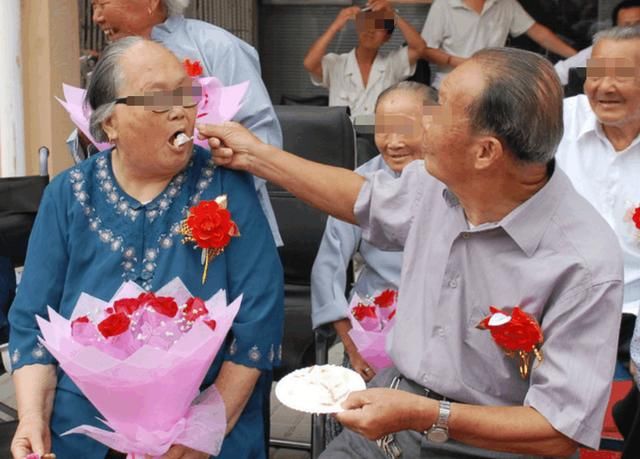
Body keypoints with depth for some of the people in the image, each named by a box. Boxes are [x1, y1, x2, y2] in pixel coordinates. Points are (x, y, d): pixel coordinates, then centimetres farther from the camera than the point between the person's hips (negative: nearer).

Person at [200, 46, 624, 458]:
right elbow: (365, 200, 18)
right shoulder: (440, 181, -5)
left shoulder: (585, 266, -25)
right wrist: (254, 154, 21)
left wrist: (425, 416, -29)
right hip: (393, 406, 6)